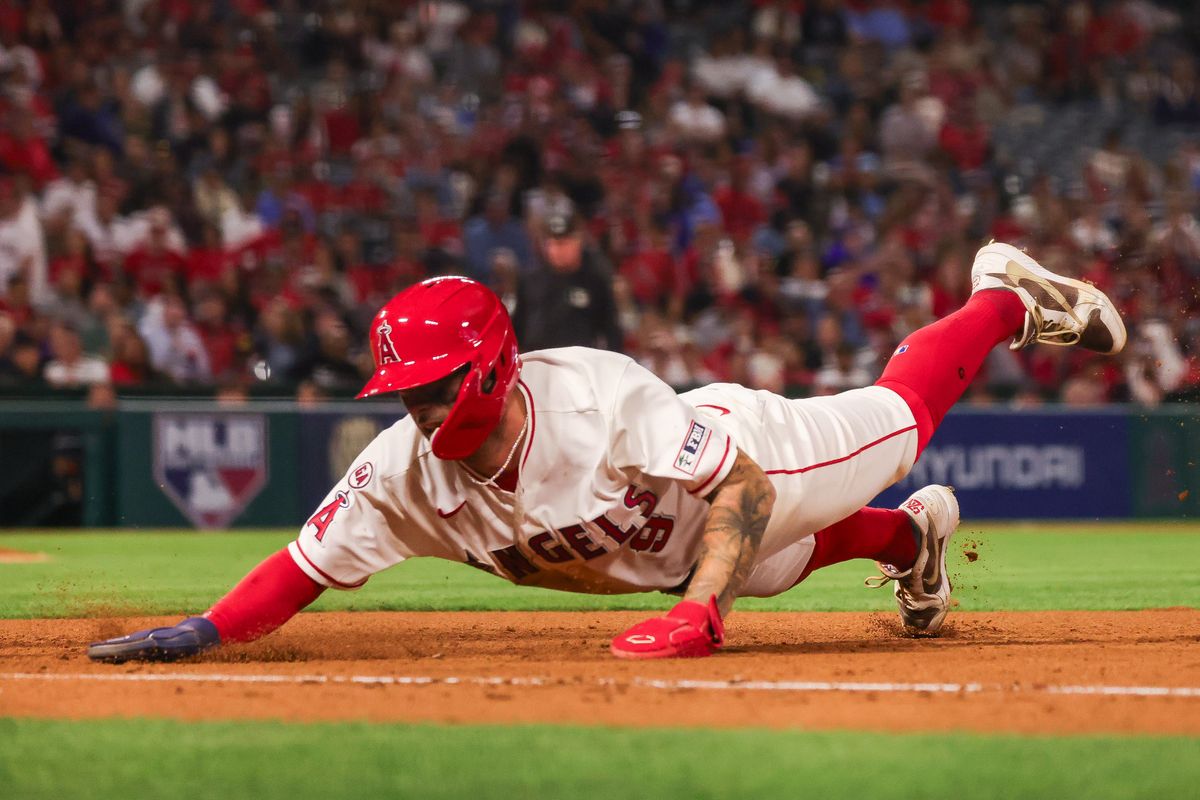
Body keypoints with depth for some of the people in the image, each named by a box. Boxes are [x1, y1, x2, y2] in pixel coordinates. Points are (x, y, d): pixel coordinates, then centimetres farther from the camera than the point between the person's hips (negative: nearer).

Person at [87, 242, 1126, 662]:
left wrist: (699, 613, -52)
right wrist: (199, 634, -45)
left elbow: (744, 485, -40)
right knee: (775, 554, 30)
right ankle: (909, 540, 61)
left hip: (750, 451, -4)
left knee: (897, 419, 17)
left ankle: (1004, 296, 43)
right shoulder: (405, 471, -31)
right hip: (656, 551, 4)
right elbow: (303, 569, -29)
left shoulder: (602, 401, -45)